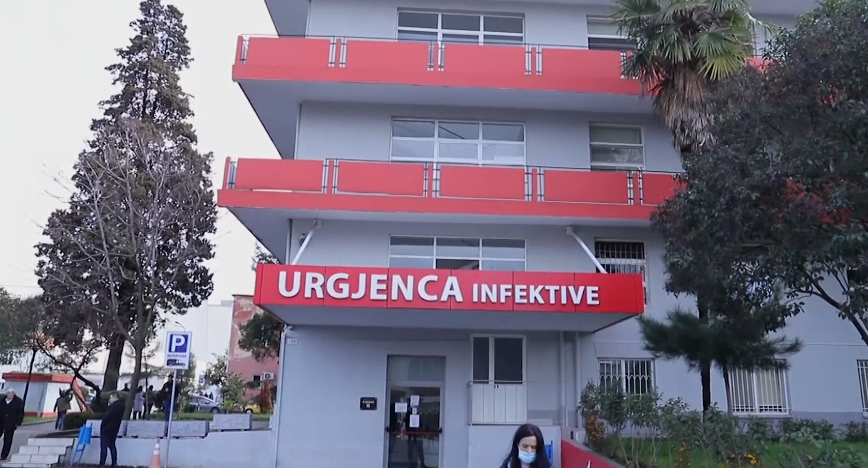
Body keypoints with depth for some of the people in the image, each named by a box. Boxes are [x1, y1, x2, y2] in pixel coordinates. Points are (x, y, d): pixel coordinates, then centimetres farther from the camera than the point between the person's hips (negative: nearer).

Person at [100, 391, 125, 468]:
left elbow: (106, 417, -23)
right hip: (114, 429, 9)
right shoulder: (121, 405, 9)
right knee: (112, 446, 14)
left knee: (104, 447, -4)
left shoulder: (114, 406, -22)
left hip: (106, 429, -9)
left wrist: (102, 426, -6)